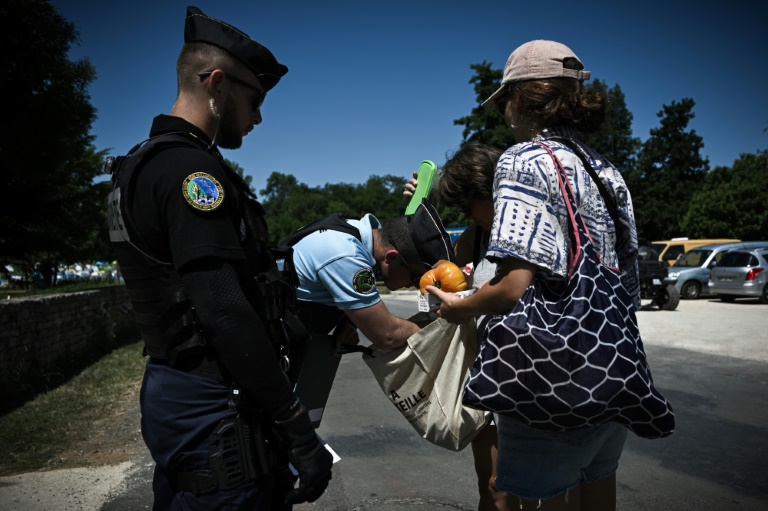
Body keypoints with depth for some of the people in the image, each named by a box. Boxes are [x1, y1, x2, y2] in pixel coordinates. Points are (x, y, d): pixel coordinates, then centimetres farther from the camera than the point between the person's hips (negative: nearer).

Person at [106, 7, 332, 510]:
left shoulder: (144, 166, 14)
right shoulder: (190, 168, -18)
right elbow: (224, 312, -26)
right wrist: (301, 432, -23)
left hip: (171, 388, 10)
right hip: (211, 409, -10)